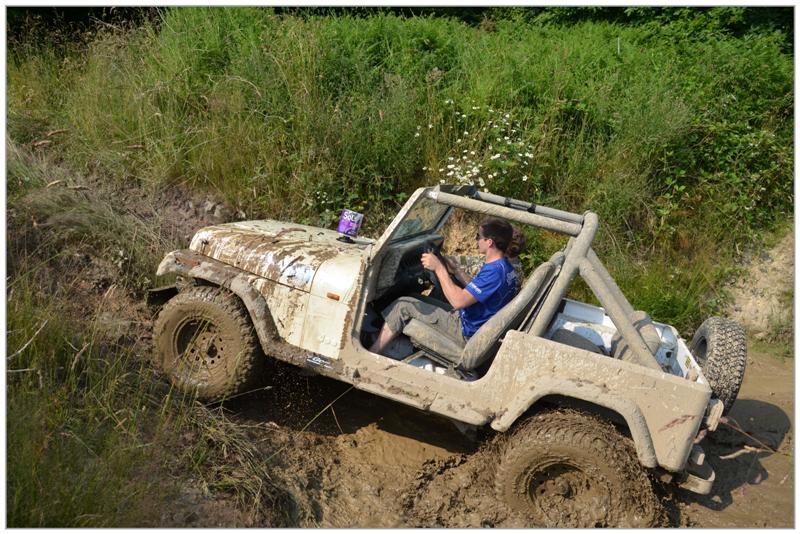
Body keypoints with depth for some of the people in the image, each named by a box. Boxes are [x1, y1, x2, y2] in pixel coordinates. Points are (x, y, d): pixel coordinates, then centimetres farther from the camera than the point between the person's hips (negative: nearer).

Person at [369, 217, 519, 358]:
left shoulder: (494, 271, -27)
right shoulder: (505, 266, 5)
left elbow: (458, 301, -32)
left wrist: (439, 268, -26)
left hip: (466, 332, -10)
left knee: (402, 306, -8)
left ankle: (371, 355, 1)